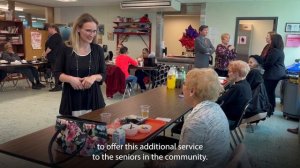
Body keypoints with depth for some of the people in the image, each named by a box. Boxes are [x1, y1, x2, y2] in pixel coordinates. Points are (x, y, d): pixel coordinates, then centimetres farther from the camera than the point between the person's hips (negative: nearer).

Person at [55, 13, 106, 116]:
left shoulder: (98, 50, 1)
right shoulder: (66, 49, -3)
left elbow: (103, 74, 5)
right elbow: (57, 73, 3)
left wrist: (94, 77, -15)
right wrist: (70, 79, -16)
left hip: (93, 99, 1)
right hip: (71, 100, -1)